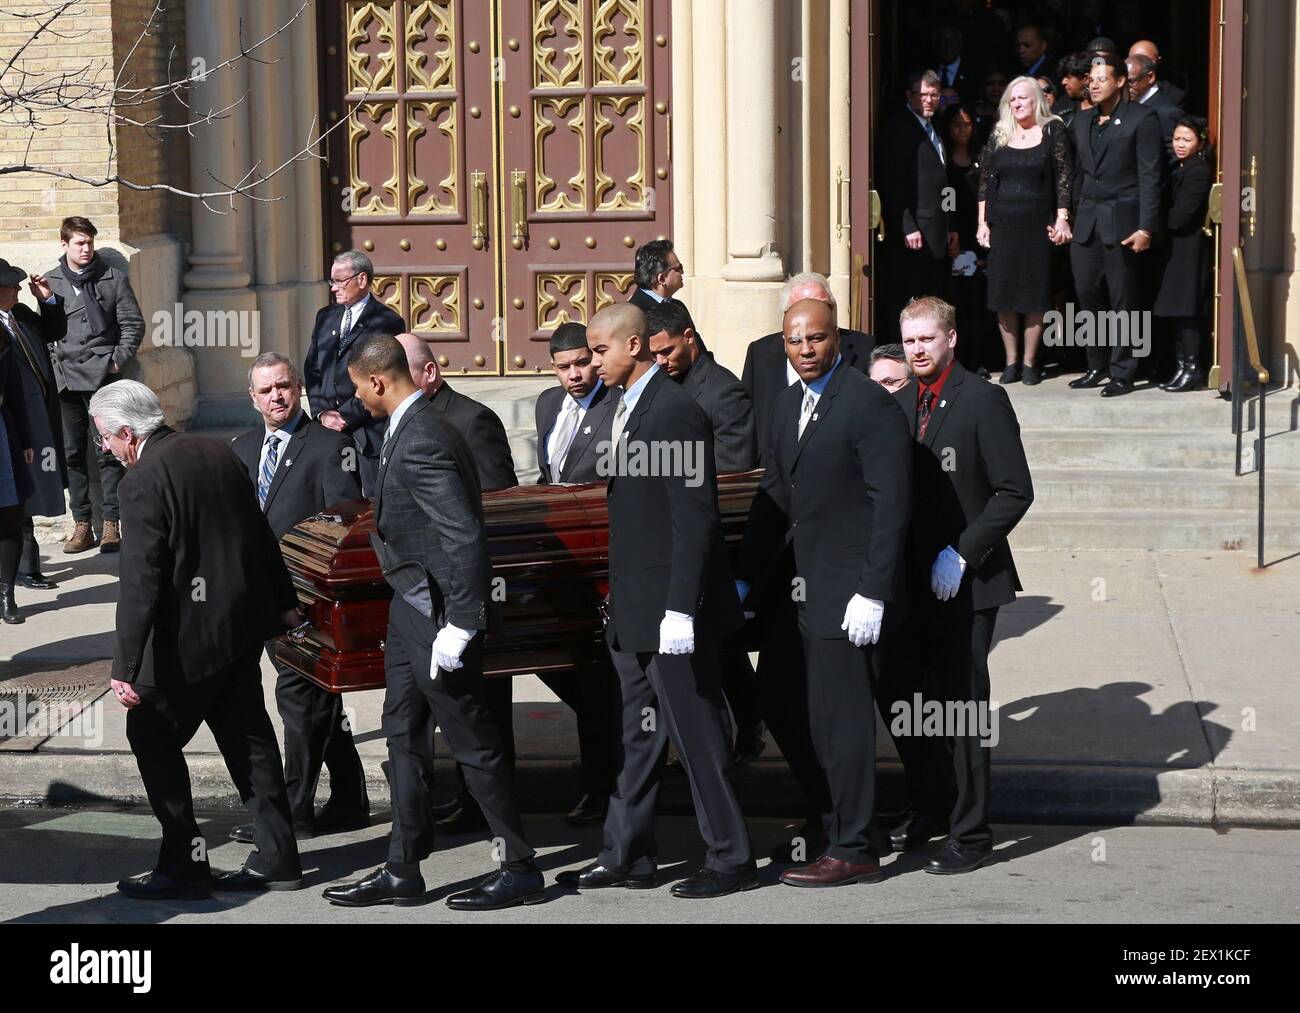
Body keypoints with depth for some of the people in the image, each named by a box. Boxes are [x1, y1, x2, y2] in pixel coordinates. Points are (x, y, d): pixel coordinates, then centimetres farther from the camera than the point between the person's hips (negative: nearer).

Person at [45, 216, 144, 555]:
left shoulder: (114, 278, 5)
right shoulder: (51, 282, 9)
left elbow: (133, 324, 4)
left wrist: (118, 360, -4)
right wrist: (53, 364, -4)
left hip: (102, 375, -2)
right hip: (65, 375, 2)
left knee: (108, 451, -4)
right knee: (72, 452, 4)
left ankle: (111, 524, -1)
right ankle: (82, 525, 9)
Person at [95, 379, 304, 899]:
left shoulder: (143, 481, -17)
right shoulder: (216, 452, 7)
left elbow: (140, 579, -21)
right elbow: (260, 534, 15)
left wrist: (126, 668, -20)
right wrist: (283, 602, 26)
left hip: (191, 635, -8)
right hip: (245, 622, 8)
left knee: (151, 736, 5)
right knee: (246, 735, 15)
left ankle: (183, 865, 7)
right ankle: (276, 858, 20)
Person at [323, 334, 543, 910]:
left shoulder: (421, 442, -22)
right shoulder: (410, 430, 10)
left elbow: (464, 537, -27)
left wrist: (458, 626, -26)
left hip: (437, 613, -11)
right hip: (411, 608, 11)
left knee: (471, 741, -1)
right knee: (403, 735, 14)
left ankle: (519, 868, 10)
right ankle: (402, 872, 22)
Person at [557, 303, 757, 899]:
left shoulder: (675, 411, -16)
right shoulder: (627, 408, 14)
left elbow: (695, 519, -21)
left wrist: (680, 609, -23)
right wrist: (620, 601, 18)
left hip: (670, 607, -10)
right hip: (633, 609, 10)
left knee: (696, 733, -1)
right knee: (639, 733, 15)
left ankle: (731, 860, 9)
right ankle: (627, 856, 23)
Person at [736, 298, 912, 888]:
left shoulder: (870, 404, -13)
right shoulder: (788, 406, 13)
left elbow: (892, 503, -17)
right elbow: (773, 500, 18)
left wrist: (872, 594, -20)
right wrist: (743, 580, 15)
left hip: (851, 592, -8)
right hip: (811, 590, 8)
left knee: (840, 718, -4)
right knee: (822, 718, 13)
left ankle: (851, 850, 5)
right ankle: (843, 822, 24)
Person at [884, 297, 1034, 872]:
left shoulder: (983, 400, -9)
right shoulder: (900, 403, 10)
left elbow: (1015, 491, -12)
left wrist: (961, 554, -16)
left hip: (967, 581, -6)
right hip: (912, 579, 6)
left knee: (961, 704, -3)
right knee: (898, 693, 11)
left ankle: (970, 834, 7)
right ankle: (928, 808, 30)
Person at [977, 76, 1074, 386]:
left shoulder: (1053, 131, 1)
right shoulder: (999, 136, 9)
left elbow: (1064, 177, -3)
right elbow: (985, 181, 10)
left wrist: (1062, 219, -10)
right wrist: (982, 223, 4)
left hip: (1038, 223, -3)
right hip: (1002, 223, 3)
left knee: (1035, 293, -1)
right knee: (1004, 292, 1)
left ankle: (1029, 361, 6)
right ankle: (1011, 361, 9)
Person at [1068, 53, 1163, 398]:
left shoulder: (1142, 119, -4)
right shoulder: (1083, 121, 16)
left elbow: (1150, 176, -8)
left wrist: (1146, 227, -13)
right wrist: (1070, 216, 11)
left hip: (1122, 222, -6)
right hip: (1087, 223, 6)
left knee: (1123, 301, -1)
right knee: (1088, 295, 5)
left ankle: (1122, 374, 4)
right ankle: (1096, 367, 16)